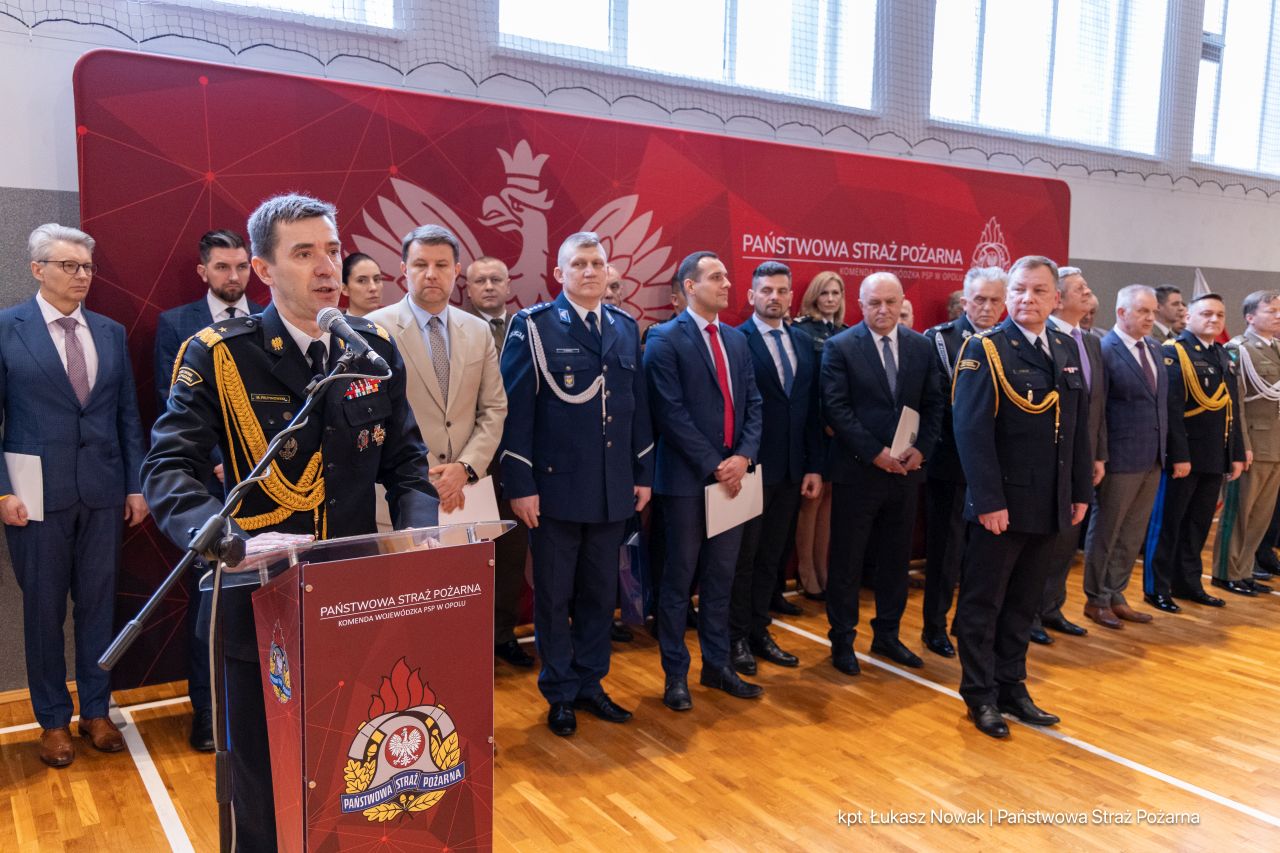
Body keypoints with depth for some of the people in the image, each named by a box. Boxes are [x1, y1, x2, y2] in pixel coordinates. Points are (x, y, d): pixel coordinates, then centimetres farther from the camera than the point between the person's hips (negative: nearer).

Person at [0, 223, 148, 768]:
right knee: (44, 609, 8)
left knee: (99, 604, 10)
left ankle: (96, 713, 24)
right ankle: (53, 721, 24)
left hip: (104, 492, 3)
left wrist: (136, 486, 5)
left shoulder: (111, 333, 8)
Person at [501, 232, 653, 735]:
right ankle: (560, 693, 25)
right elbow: (516, 409, -9)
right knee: (554, 595, 9)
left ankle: (590, 683, 31)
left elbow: (638, 405, 12)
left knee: (601, 594, 15)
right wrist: (520, 485, -13)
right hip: (556, 486, -4)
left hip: (613, 489, 5)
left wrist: (643, 473, 10)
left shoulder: (626, 327, 9)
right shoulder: (534, 326, -6)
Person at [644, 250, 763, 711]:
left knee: (721, 577, 13)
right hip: (686, 479, -6)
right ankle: (675, 674, 18)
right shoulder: (665, 339, -7)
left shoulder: (736, 339, 13)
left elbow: (752, 403, 10)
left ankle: (717, 665, 26)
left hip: (733, 475, 6)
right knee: (680, 578, 5)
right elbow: (672, 412, -14)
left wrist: (744, 456, -6)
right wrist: (713, 466, -15)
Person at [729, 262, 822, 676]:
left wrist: (814, 466, 6)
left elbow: (812, 408, 9)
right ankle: (736, 638, 21)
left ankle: (759, 631, 28)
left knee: (773, 556, 14)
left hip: (791, 469, 6)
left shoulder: (803, 342, 10)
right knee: (743, 556, 7)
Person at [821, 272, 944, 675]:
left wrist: (921, 449, -6)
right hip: (857, 470, -4)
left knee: (896, 558, 13)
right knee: (847, 560, 5)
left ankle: (887, 634, 28)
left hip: (906, 470, 4)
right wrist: (875, 453, -17)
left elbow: (934, 404, 8)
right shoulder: (840, 347, -6)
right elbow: (835, 408, -12)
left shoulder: (921, 346, 7)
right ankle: (842, 640, 18)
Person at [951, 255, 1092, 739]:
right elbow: (972, 432, -16)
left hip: (1050, 506, 6)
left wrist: (1081, 491, 9)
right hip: (1001, 505, -6)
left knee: (1024, 604, 16)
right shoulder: (985, 350, -9)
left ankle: (1011, 686, 29)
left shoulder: (1068, 351, 10)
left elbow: (1079, 429, 13)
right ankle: (981, 696, 19)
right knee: (982, 603, 6)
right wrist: (989, 501, -20)